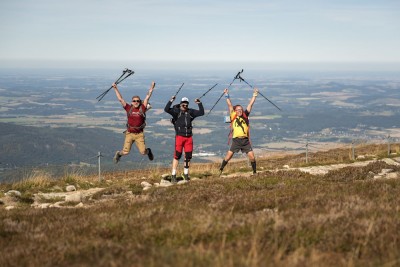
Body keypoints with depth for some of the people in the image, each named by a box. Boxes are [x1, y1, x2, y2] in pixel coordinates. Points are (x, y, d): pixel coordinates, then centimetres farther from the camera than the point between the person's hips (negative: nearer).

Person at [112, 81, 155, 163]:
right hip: (129, 133, 0)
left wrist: (151, 88, -5)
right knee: (125, 152, -2)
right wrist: (115, 89, 1)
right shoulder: (129, 108, 0)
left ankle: (148, 151, 34)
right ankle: (118, 154, 34)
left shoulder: (142, 108, -1)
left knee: (143, 152, -3)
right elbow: (120, 99, 2)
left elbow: (147, 97, -2)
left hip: (139, 134, 0)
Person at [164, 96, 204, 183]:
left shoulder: (190, 112, 10)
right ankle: (173, 175, -3)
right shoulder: (176, 111, -3)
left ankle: (186, 173, 25)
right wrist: (171, 101, -26)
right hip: (179, 136, -5)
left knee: (188, 156, 9)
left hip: (189, 137, 5)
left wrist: (199, 103, 0)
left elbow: (201, 113, 11)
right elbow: (166, 109, -17)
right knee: (177, 156, -7)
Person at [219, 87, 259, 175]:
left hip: (245, 140, 2)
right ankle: (220, 170, 8)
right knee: (228, 156, -5)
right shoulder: (233, 116, 7)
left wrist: (254, 95, 13)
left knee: (252, 156, -2)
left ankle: (255, 172, 14)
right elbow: (229, 105, 5)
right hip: (236, 140, -2)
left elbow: (250, 104, 12)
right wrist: (227, 95, 1)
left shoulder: (245, 116, 11)